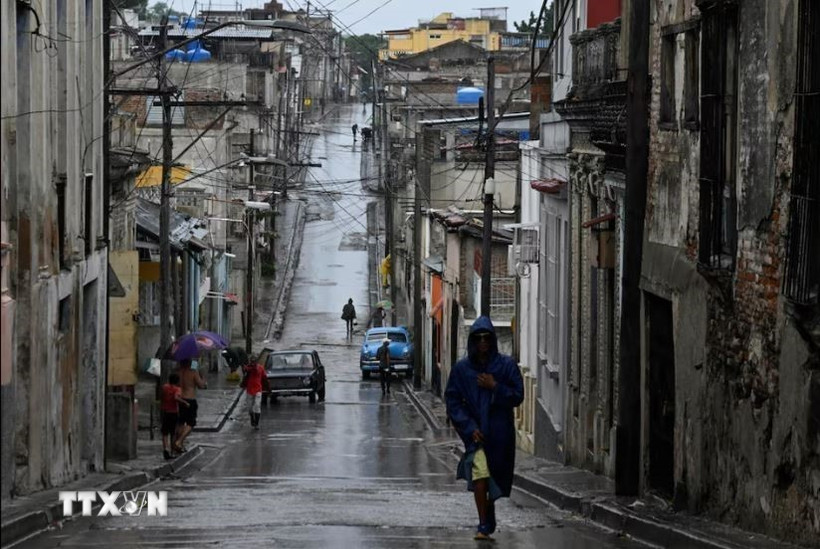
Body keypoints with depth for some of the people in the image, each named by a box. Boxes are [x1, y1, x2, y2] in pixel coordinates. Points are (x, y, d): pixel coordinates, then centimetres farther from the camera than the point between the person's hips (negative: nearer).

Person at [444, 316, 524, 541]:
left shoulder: (506, 365, -1)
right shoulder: (462, 368, -1)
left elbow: (517, 396, -2)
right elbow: (452, 401, -1)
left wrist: (495, 387, -16)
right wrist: (469, 427, -11)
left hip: (499, 432, 1)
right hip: (475, 431, -1)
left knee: (495, 478, 12)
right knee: (479, 473, -20)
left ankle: (489, 522, 34)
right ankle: (484, 525, -17)